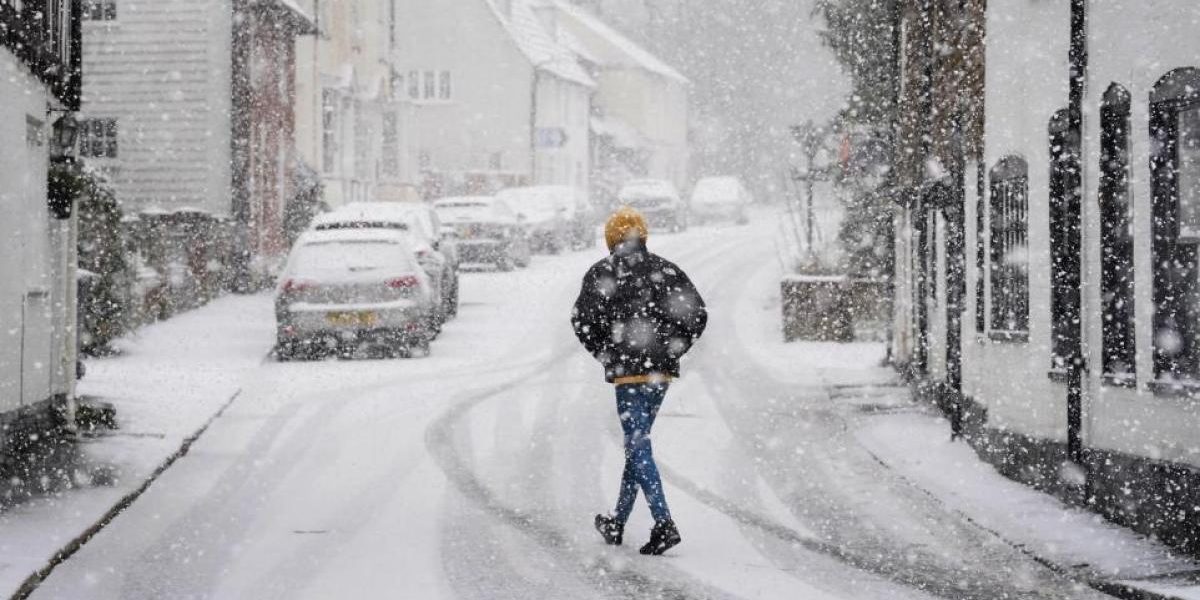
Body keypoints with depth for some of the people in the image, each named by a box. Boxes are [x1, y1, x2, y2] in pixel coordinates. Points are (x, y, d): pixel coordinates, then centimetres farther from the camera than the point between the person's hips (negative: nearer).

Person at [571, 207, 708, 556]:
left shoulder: (602, 273, -2)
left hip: (628, 371, -5)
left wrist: (605, 354, 1)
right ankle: (617, 524, 25)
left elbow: (582, 318, -11)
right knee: (637, 444, 16)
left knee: (638, 447, -6)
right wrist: (673, 349, 8)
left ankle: (664, 524, -19)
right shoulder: (666, 270, 10)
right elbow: (697, 314, 4)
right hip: (663, 371, 5)